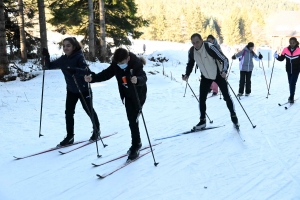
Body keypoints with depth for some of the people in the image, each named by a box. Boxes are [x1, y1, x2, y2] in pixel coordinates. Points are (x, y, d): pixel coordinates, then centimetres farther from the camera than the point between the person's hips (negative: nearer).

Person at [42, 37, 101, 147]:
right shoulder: (63, 59, -2)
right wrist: (46, 57, -15)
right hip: (71, 90, 5)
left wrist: (75, 70, -53)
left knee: (89, 110, 10)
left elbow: (86, 70, -35)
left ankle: (96, 130, 32)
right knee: (69, 112, 1)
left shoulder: (79, 57, -20)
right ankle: (70, 137, 10)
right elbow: (49, 66, 3)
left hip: (83, 89, -5)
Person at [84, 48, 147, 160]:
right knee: (131, 121, 11)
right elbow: (106, 74, -8)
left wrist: (137, 80, -65)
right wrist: (92, 78, -22)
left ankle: (135, 146, 4)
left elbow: (143, 77, -41)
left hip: (138, 95, -6)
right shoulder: (116, 64, -11)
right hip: (128, 96, 6)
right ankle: (137, 143, 26)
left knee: (133, 121, -8)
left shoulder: (136, 64, -28)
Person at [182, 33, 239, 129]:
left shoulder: (210, 47, -30)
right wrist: (187, 74, -13)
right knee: (201, 98, -2)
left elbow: (224, 59, -25)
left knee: (226, 97, 2)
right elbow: (190, 64, 4)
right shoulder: (191, 51, -15)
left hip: (218, 74, -4)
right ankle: (202, 121, 12)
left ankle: (233, 116, 22)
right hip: (205, 76, 4)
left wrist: (224, 71, -42)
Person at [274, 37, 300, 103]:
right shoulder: (286, 50, -6)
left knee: (292, 83, -8)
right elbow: (281, 58, 1)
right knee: (290, 83, 15)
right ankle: (291, 96, 29)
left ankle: (291, 98, -2)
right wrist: (277, 57, -17)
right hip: (288, 70, 3)